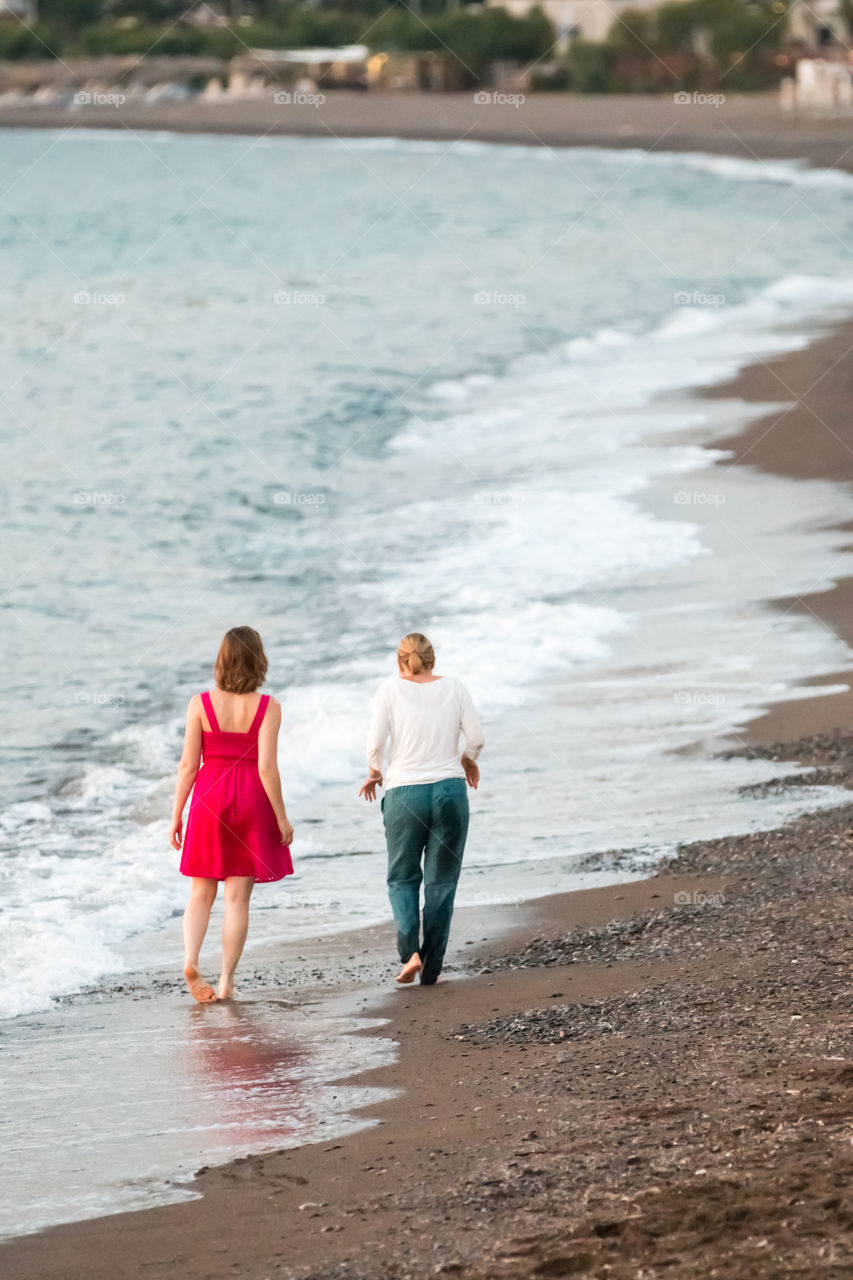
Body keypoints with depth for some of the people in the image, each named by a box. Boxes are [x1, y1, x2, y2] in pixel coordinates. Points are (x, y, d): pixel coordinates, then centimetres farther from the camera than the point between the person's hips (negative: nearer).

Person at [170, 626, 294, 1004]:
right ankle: (227, 980, 7)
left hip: (210, 801, 1)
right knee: (237, 898, 7)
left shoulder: (201, 704, -6)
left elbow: (188, 765, -4)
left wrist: (176, 815, 4)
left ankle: (190, 959, -8)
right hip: (252, 803, -1)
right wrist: (281, 818, -3)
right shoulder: (267, 707, -9)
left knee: (201, 892, 13)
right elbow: (266, 767, -12)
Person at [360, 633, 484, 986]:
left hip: (404, 794, -1)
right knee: (441, 882, 10)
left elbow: (375, 741, -8)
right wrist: (468, 759, 22)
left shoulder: (391, 688, -3)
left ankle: (410, 950, -8)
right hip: (450, 790, 1)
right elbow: (476, 738, 1)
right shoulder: (454, 687, 2)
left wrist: (374, 772, 10)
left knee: (402, 878, 14)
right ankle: (431, 969, 8)